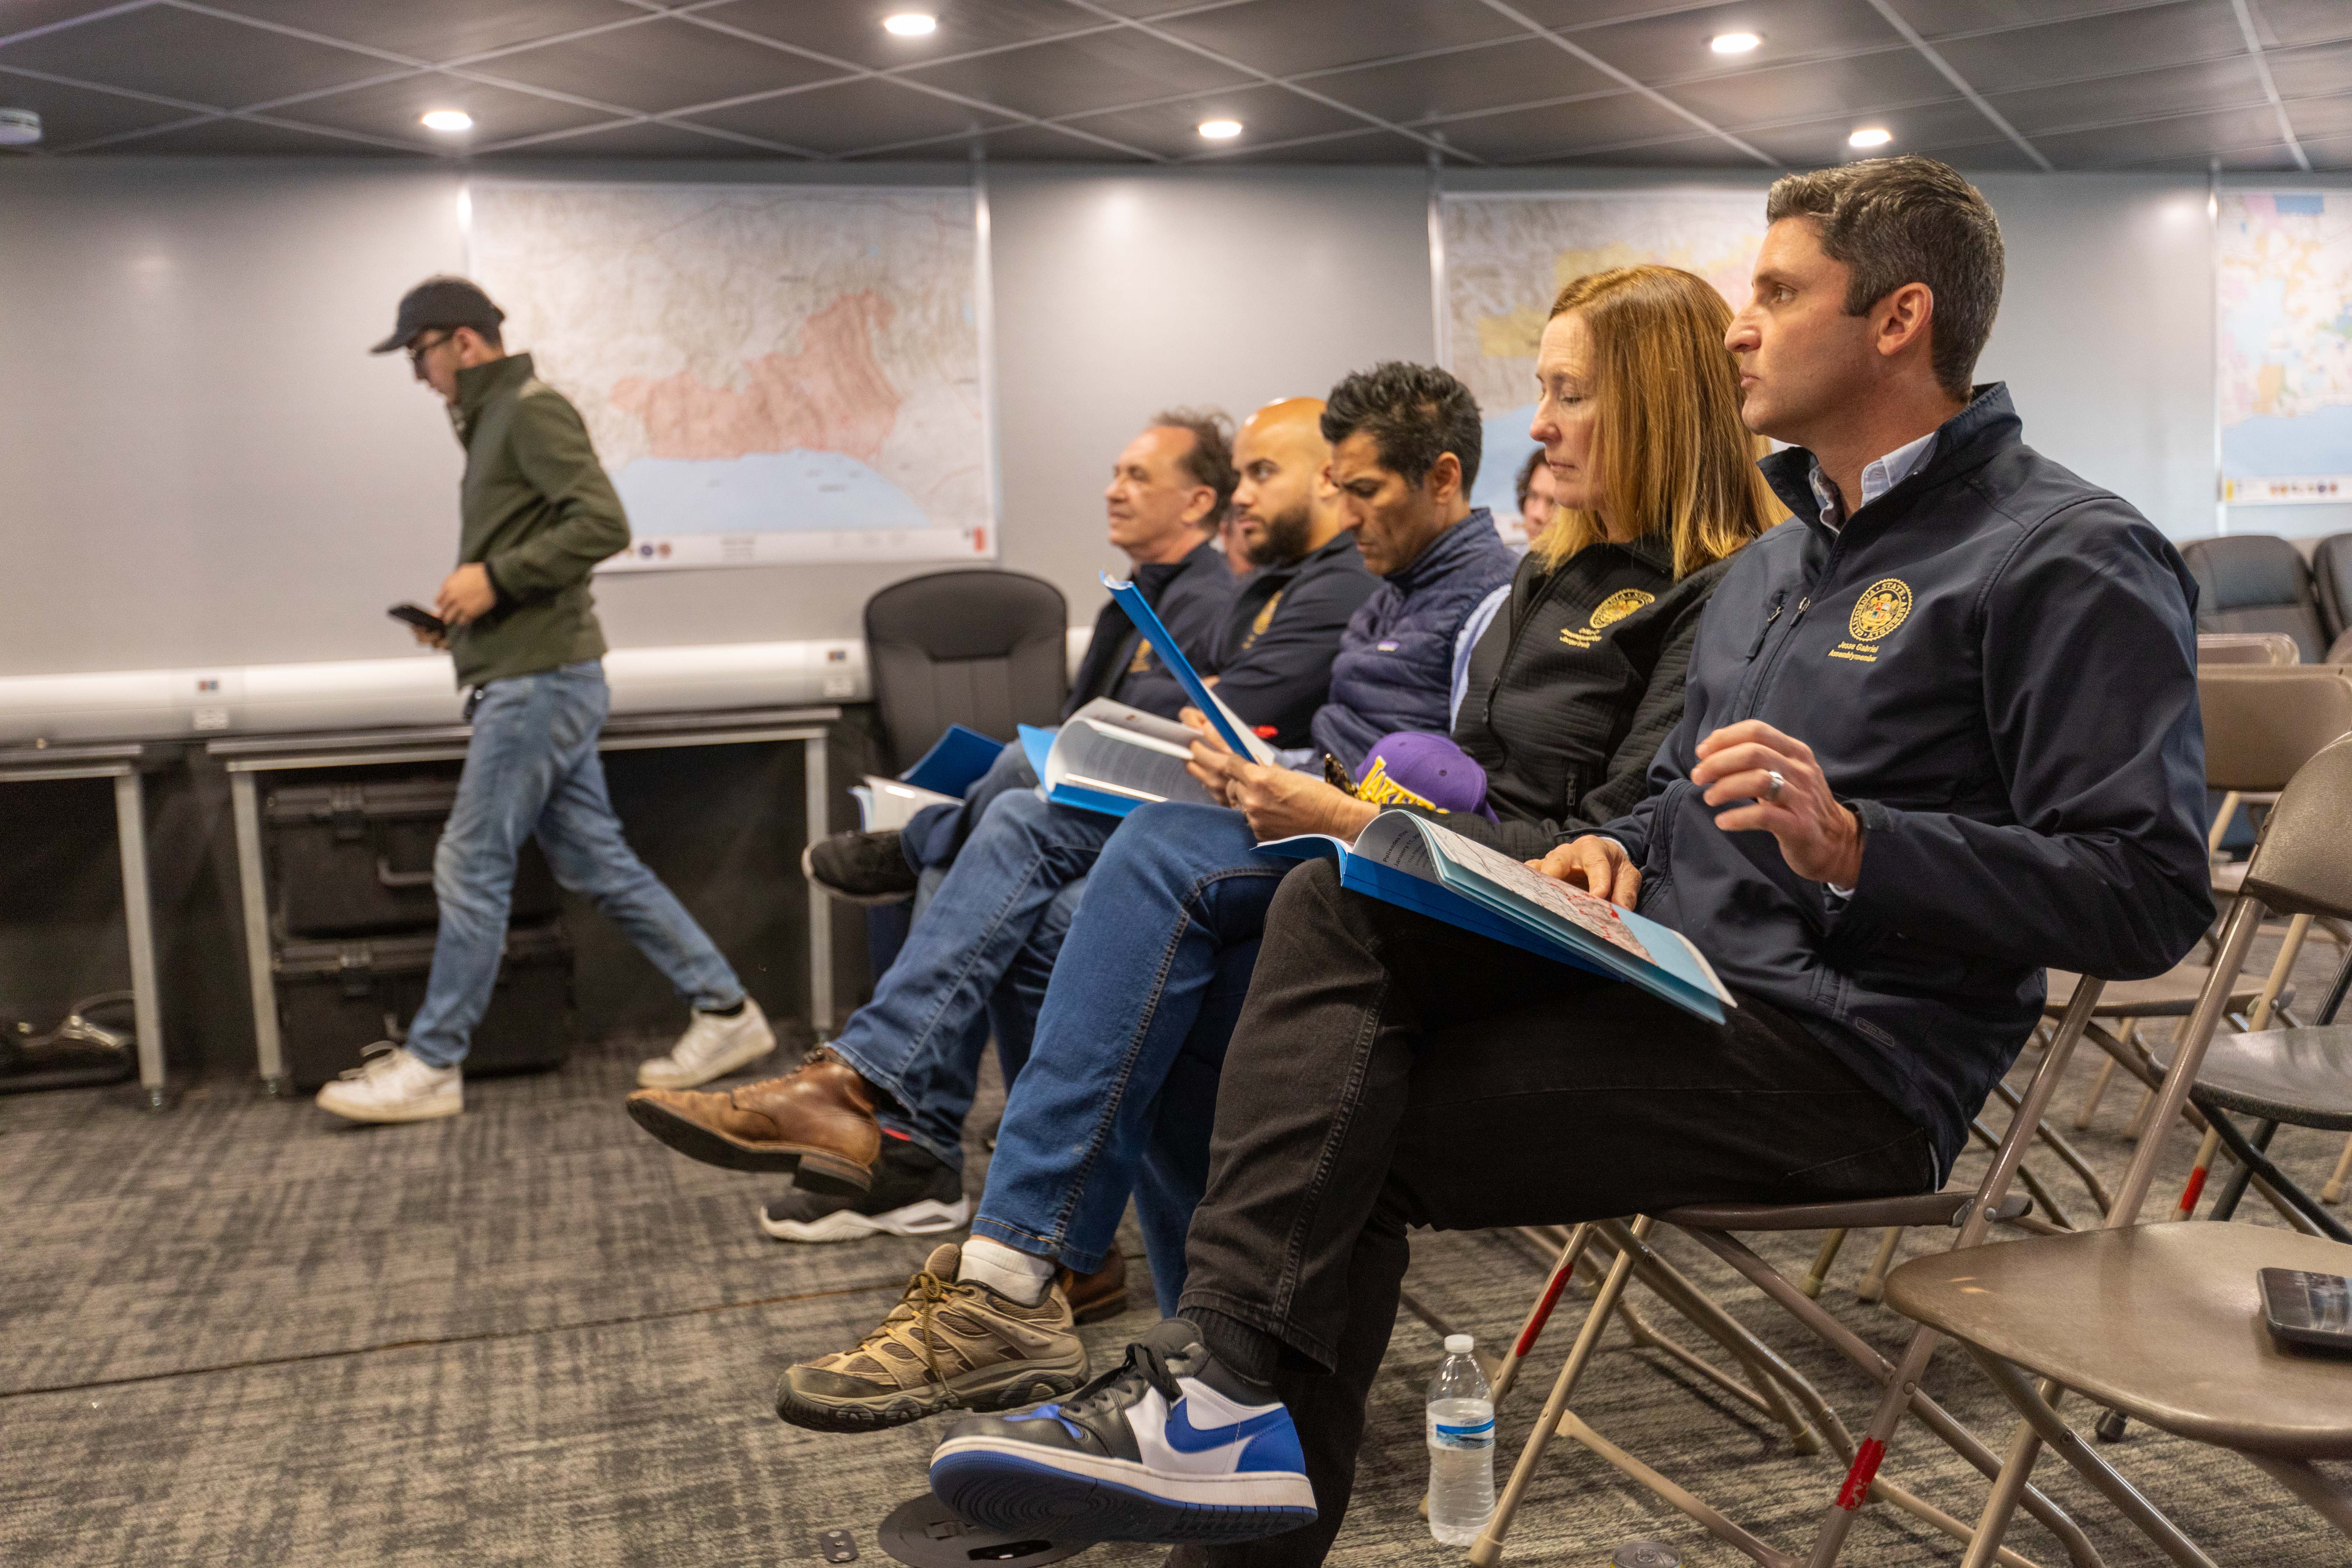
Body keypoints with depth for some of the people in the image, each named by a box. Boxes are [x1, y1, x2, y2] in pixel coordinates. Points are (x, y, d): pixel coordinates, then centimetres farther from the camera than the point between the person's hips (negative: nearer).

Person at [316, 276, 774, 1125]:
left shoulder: (533, 411, -9)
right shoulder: (493, 420, 20)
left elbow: (602, 523, -21)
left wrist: (495, 577, -19)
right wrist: (463, 610, 11)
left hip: (541, 680, -10)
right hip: (534, 679, 10)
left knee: (471, 865, -4)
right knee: (597, 860, 10)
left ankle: (431, 1065, 6)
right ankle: (725, 1009, 14)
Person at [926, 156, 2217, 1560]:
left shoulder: (2073, 559, -8)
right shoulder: (1779, 558, 20)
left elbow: (2151, 891, -16)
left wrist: (1852, 848, -27)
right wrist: (1623, 847, 3)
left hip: (1844, 1064, -8)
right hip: (1670, 966, 8)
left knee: (1351, 1131, -17)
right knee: (1334, 910, -15)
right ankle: (1232, 1389, -20)